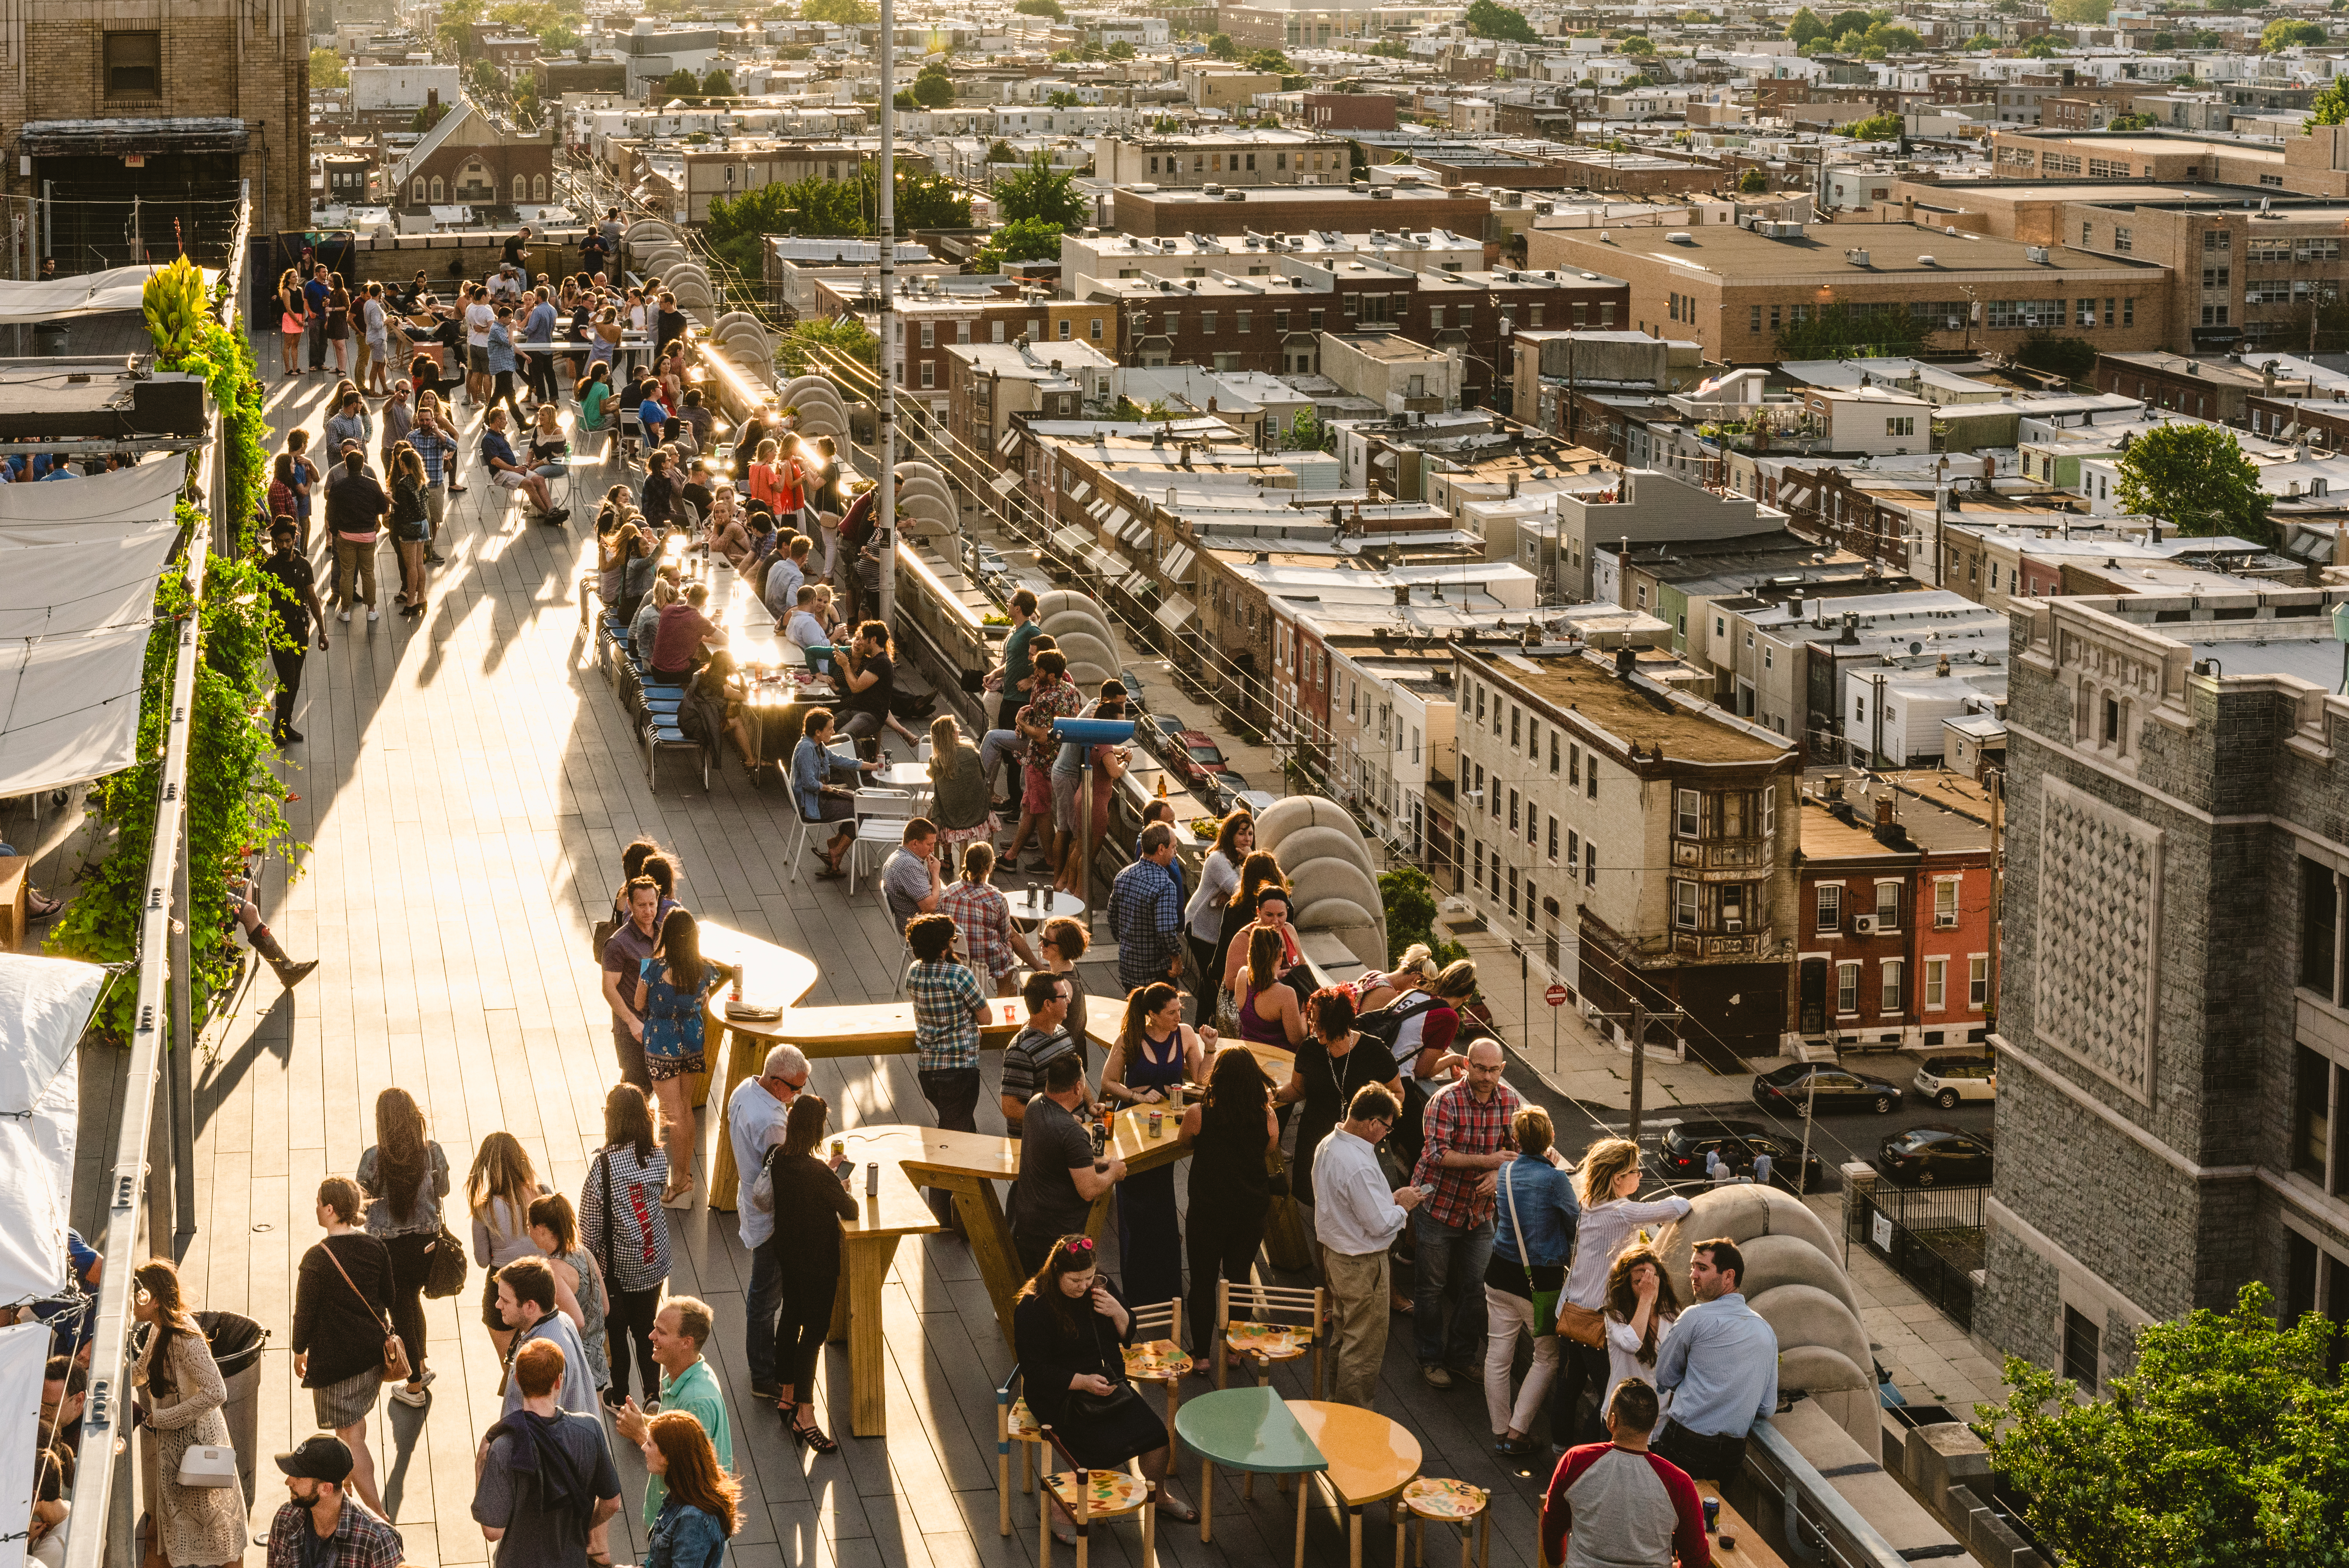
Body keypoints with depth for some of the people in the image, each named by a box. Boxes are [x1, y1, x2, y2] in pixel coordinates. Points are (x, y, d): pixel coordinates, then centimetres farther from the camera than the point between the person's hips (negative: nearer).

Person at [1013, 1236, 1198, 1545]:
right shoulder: (1033, 1308, -15)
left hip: (1109, 1385, 6)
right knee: (1110, 1451, -26)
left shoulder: (1100, 1288, 4)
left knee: (1158, 1434, -12)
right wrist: (1082, 1381, -26)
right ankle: (1059, 1507, -6)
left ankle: (1159, 1495, 16)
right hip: (1060, 1395, -6)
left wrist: (1118, 1313, -10)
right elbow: (1034, 1370, -15)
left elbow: (1127, 1337, 13)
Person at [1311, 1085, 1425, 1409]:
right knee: (1364, 1346, 3)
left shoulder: (1327, 1147, 1)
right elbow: (1380, 1225, -26)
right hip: (1363, 1264, -10)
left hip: (1336, 1254, 10)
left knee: (1343, 1335, 23)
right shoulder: (1358, 1166, -30)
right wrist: (1403, 1206, -7)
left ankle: (1338, 1404, 36)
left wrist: (1390, 1199, 7)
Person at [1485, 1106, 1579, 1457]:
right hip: (1541, 1281, -5)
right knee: (1547, 1358, 11)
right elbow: (1577, 1224, -6)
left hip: (1501, 1275, 5)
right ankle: (1516, 1433, 5)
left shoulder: (1505, 1172, -1)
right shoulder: (1555, 1179, -18)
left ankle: (1501, 1432, 20)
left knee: (1498, 1356, 13)